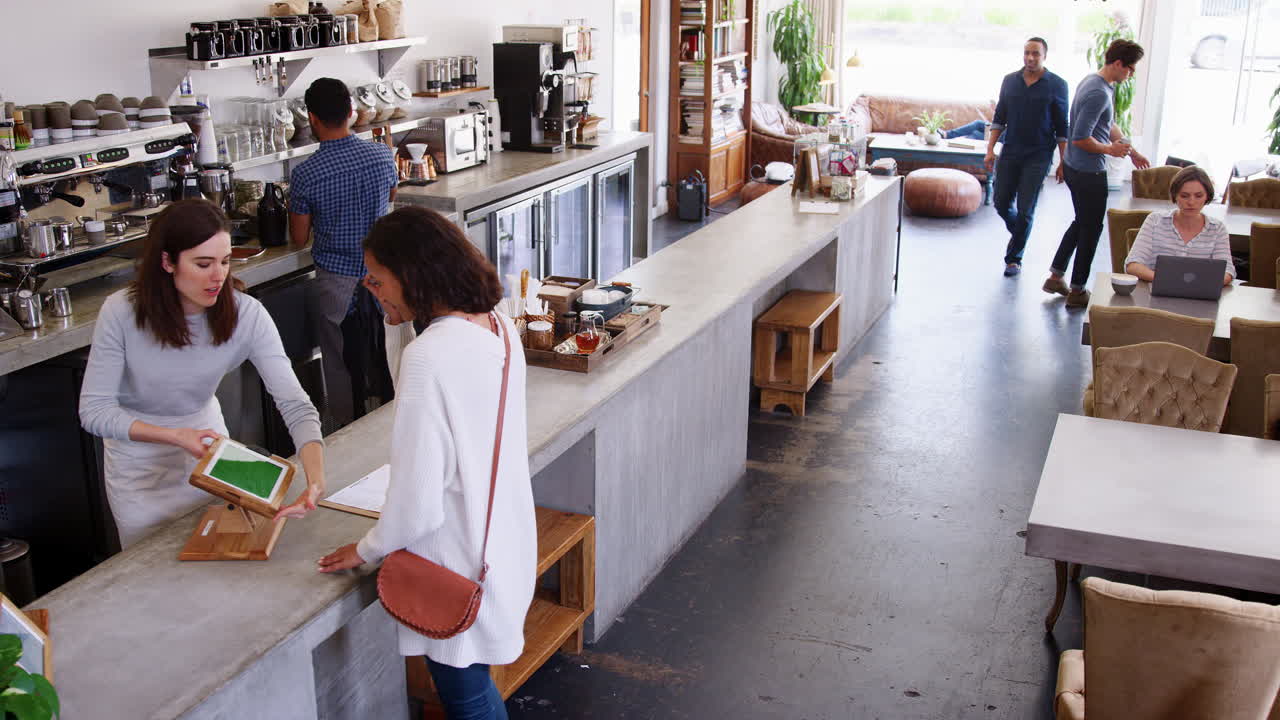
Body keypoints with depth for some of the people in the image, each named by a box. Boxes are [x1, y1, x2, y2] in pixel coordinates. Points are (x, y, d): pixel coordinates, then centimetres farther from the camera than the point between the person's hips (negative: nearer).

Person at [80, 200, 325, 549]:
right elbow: (94, 410, -22)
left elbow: (295, 405, -29)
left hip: (206, 428, 2)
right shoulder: (122, 312, -27)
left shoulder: (246, 315, -25)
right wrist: (175, 436, -33)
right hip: (138, 446, -1)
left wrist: (316, 480, -44)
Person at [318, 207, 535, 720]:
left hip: (458, 563, -8)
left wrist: (368, 549, -6)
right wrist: (397, 326, 1)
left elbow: (417, 502, -24)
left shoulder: (430, 355, -28)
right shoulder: (498, 325, -2)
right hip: (504, 539, 8)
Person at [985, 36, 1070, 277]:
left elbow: (1062, 127, -2)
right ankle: (1018, 233, 38)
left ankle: (1014, 258, 10)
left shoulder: (1057, 85, -4)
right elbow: (999, 118, 10)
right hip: (1010, 153, 3)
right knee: (1001, 202, 7)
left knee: (1025, 210, -3)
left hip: (1038, 156, -3)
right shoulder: (1010, 81, 5)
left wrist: (1063, 162, -5)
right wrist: (990, 150, 2)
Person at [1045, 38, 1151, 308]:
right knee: (1091, 229, 3)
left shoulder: (1092, 82, 9)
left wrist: (1131, 151, 20)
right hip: (1089, 172, -10)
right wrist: (1110, 150, -13)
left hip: (1074, 167, 10)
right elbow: (1081, 138, -26)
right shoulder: (1099, 93, -23)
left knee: (1081, 223, 22)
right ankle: (1077, 291, 12)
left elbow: (1108, 126, 21)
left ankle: (1056, 275, 28)